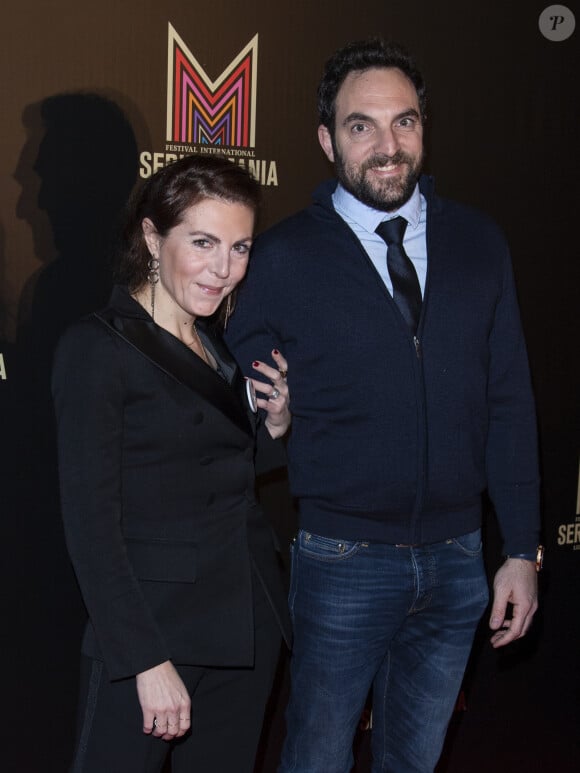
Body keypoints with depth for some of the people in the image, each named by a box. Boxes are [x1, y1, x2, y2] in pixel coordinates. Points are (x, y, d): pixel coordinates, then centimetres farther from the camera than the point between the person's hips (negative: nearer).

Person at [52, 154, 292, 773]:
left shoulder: (223, 344, 10)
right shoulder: (99, 346, -11)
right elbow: (90, 525, -14)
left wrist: (274, 423, 0)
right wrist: (148, 661, -17)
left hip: (249, 624, 7)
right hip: (150, 630, -7)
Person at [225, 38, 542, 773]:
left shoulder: (477, 243, 1)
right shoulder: (284, 257, -8)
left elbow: (509, 403, 3)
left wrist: (522, 551, 2)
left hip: (457, 560, 3)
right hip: (344, 565, -3)